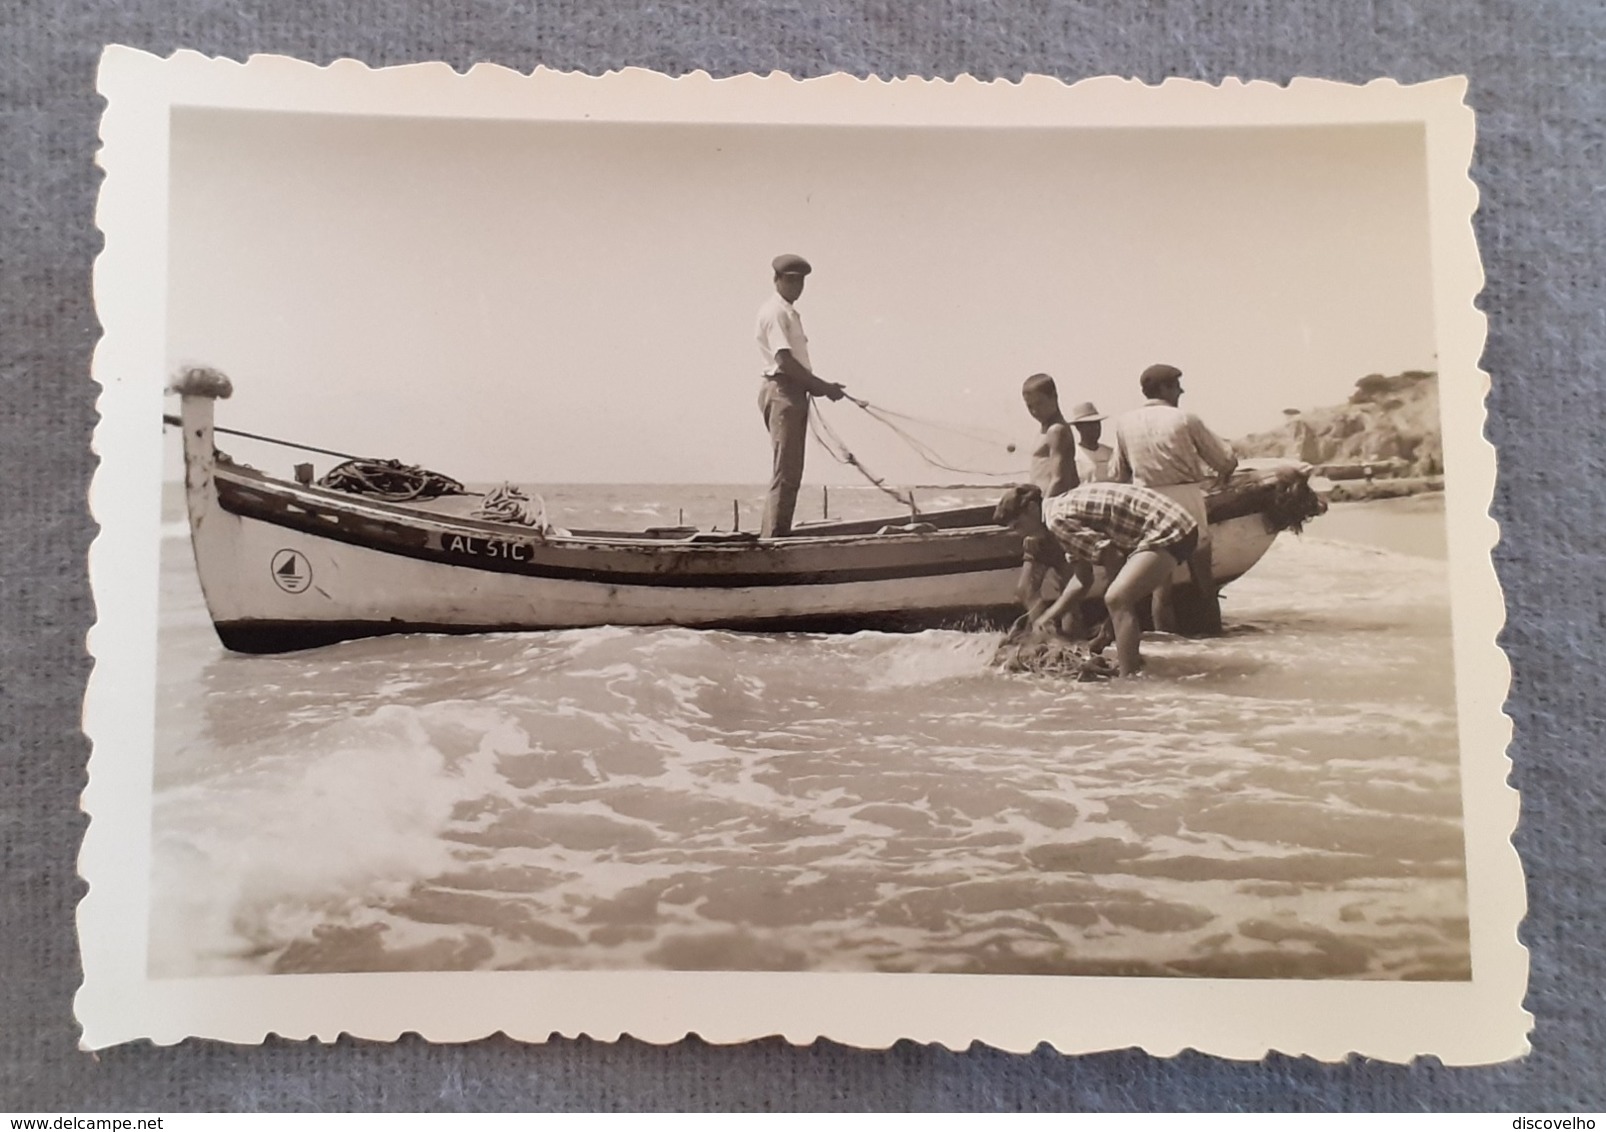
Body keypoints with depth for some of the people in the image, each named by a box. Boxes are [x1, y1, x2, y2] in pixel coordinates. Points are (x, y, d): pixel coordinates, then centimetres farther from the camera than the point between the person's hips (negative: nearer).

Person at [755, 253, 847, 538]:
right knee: (784, 473, -12)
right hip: (781, 391, -10)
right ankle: (773, 538, -11)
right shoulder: (774, 311, -10)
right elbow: (783, 360, -20)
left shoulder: (790, 312, 21)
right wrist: (823, 386, -16)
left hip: (795, 393, 10)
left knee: (791, 473, 11)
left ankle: (776, 536, 15)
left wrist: (816, 386, 8)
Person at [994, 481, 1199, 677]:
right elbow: (1083, 580, 16)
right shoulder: (1065, 509, 15)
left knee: (1117, 599, -21)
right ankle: (1131, 661, 35)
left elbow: (1111, 555, -17)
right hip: (1172, 527, 11)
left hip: (1167, 532, -11)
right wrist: (1048, 616, 15)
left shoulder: (1057, 519, -16)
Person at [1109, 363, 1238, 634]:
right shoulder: (1185, 420, -7)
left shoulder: (1124, 422, 0)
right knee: (1202, 575, 11)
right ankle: (1213, 635, 16)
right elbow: (1227, 459, 0)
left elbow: (1118, 472, 5)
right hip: (1187, 500, -2)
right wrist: (1221, 476, 21)